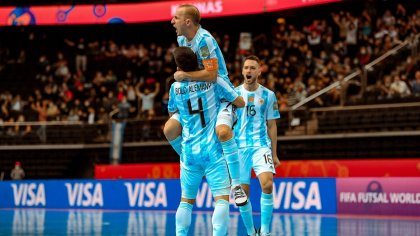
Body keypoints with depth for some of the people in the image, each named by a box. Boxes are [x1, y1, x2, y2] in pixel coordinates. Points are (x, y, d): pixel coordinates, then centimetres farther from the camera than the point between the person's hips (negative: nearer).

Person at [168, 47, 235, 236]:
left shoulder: (176, 88, 3)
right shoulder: (213, 81, -4)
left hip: (189, 154, 3)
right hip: (213, 152, -3)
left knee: (186, 201, 15)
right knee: (222, 199, -7)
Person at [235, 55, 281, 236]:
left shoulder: (268, 95, 5)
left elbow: (272, 126, 10)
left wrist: (274, 154, 8)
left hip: (261, 145, -1)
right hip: (239, 147, 1)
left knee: (267, 185, -21)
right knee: (243, 193, 0)